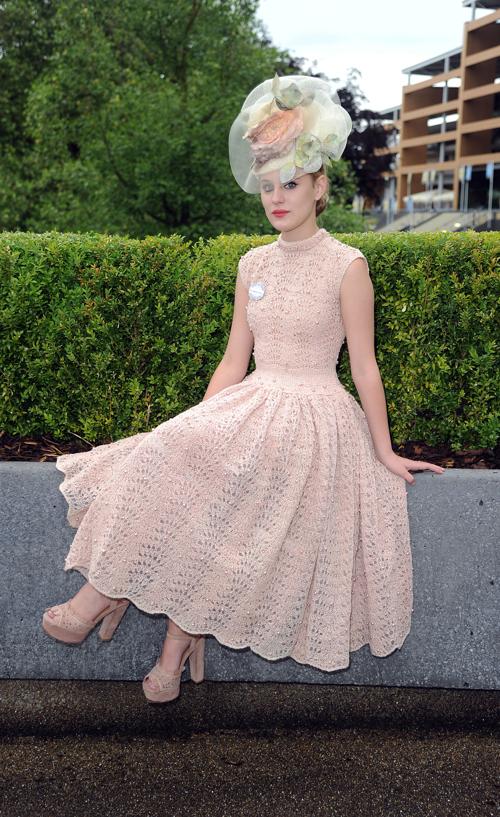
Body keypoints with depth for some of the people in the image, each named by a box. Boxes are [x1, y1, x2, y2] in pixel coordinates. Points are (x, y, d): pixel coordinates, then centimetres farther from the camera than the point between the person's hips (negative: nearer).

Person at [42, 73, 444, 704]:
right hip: (250, 411, 5)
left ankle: (107, 593, -8)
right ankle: (177, 649, -10)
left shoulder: (346, 266, -7)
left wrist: (384, 453, 0)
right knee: (186, 485, -19)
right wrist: (197, 429, 7)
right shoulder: (253, 264, 10)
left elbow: (364, 367, -4)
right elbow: (234, 359, 12)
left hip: (313, 420, -5)